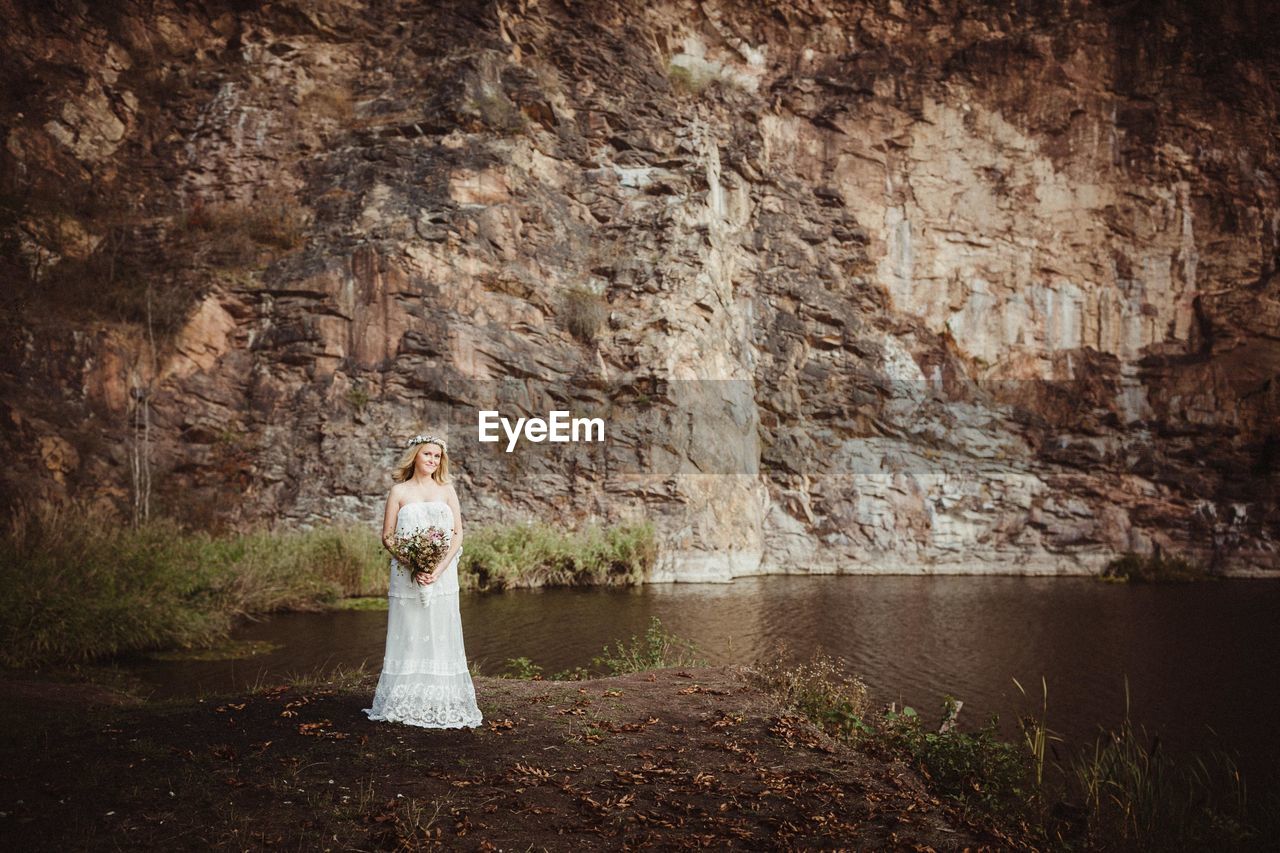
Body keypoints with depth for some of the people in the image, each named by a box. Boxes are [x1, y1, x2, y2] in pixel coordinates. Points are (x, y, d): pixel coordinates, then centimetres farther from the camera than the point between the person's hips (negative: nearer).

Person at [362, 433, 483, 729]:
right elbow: (387, 536, 2)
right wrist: (413, 565, -13)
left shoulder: (446, 490, 9)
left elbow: (458, 534, 4)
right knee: (408, 635, 0)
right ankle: (405, 702, 7)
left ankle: (441, 702, 8)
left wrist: (439, 568, -10)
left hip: (441, 575, 1)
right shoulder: (399, 491, 6)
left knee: (440, 635, 1)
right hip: (407, 576, -1)